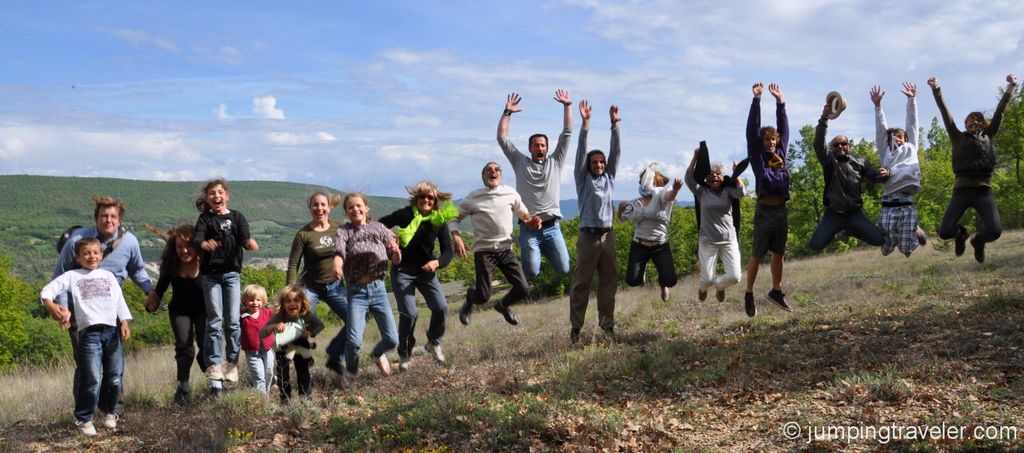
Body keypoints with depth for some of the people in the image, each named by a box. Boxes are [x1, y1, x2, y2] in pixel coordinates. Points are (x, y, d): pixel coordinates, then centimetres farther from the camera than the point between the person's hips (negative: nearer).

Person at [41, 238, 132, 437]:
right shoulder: (72, 276, 11)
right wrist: (50, 305, -19)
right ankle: (84, 418, 5)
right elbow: (48, 290, 2)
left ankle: (109, 411, 25)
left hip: (112, 330, 3)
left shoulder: (108, 275, 19)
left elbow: (119, 301, 14)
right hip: (89, 332, -3)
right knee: (92, 380, -10)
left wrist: (124, 323, 2)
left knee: (114, 378, 4)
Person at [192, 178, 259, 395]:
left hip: (232, 273, 1)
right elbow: (196, 238, -15)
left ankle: (233, 363, 9)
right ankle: (214, 365, 0)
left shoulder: (237, 217, 6)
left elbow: (245, 237, -9)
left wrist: (250, 243, -34)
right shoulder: (205, 219, 3)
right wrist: (204, 244, -39)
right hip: (210, 275, -1)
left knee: (233, 321, -1)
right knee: (214, 320, -3)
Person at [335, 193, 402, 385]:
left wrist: (396, 251, -17)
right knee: (354, 340, -17)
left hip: (378, 288, 2)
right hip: (356, 291, -2)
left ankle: (378, 353, 37)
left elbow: (396, 261, 7)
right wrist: (337, 265, -42)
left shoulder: (378, 227, 8)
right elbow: (339, 251, -19)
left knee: (392, 340, 0)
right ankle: (351, 371, 15)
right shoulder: (344, 231, 3)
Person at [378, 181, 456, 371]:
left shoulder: (440, 221, -5)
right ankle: (404, 355, 10)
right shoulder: (406, 214, -12)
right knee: (409, 314, -13)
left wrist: (437, 262, -27)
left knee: (441, 307, -12)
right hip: (402, 270, -3)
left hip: (426, 270, 3)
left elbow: (448, 251, -7)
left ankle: (433, 343, 16)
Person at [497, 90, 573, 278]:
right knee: (532, 272, -15)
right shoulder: (520, 162, 8)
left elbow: (567, 134, 7)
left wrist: (567, 105, 3)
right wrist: (507, 112, -1)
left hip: (551, 227, 2)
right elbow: (502, 138, 4)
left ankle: (545, 251, 29)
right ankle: (532, 253, 23)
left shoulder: (555, 162, 11)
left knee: (564, 269, -4)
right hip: (528, 228, -2)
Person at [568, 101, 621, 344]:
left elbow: (615, 151, 7)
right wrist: (585, 123, -15)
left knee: (609, 281, 6)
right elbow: (580, 153, -7)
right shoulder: (583, 179, 3)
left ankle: (607, 324, 13)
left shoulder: (609, 177, 13)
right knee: (581, 283, -2)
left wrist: (615, 125, -1)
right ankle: (575, 327, 1)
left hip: (608, 235, 4)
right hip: (589, 236, -4)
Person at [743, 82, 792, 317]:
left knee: (779, 253, 13)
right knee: (757, 254, 0)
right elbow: (752, 128, -4)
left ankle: (776, 291, 25)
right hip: (765, 210, -5)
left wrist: (780, 101, 12)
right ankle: (749, 294, 9)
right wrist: (757, 99, -5)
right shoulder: (757, 155, 1)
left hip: (782, 210, 5)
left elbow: (783, 127, 16)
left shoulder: (781, 152, 13)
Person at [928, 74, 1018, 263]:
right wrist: (936, 90, 2)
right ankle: (961, 233, 27)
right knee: (944, 232, -12)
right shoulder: (959, 138, 16)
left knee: (995, 231, -19)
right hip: (961, 189, -1)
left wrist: (1011, 87, 16)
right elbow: (945, 114, 10)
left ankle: (978, 240, 20)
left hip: (983, 190, 1)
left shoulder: (988, 136, 20)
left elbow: (999, 111, 18)